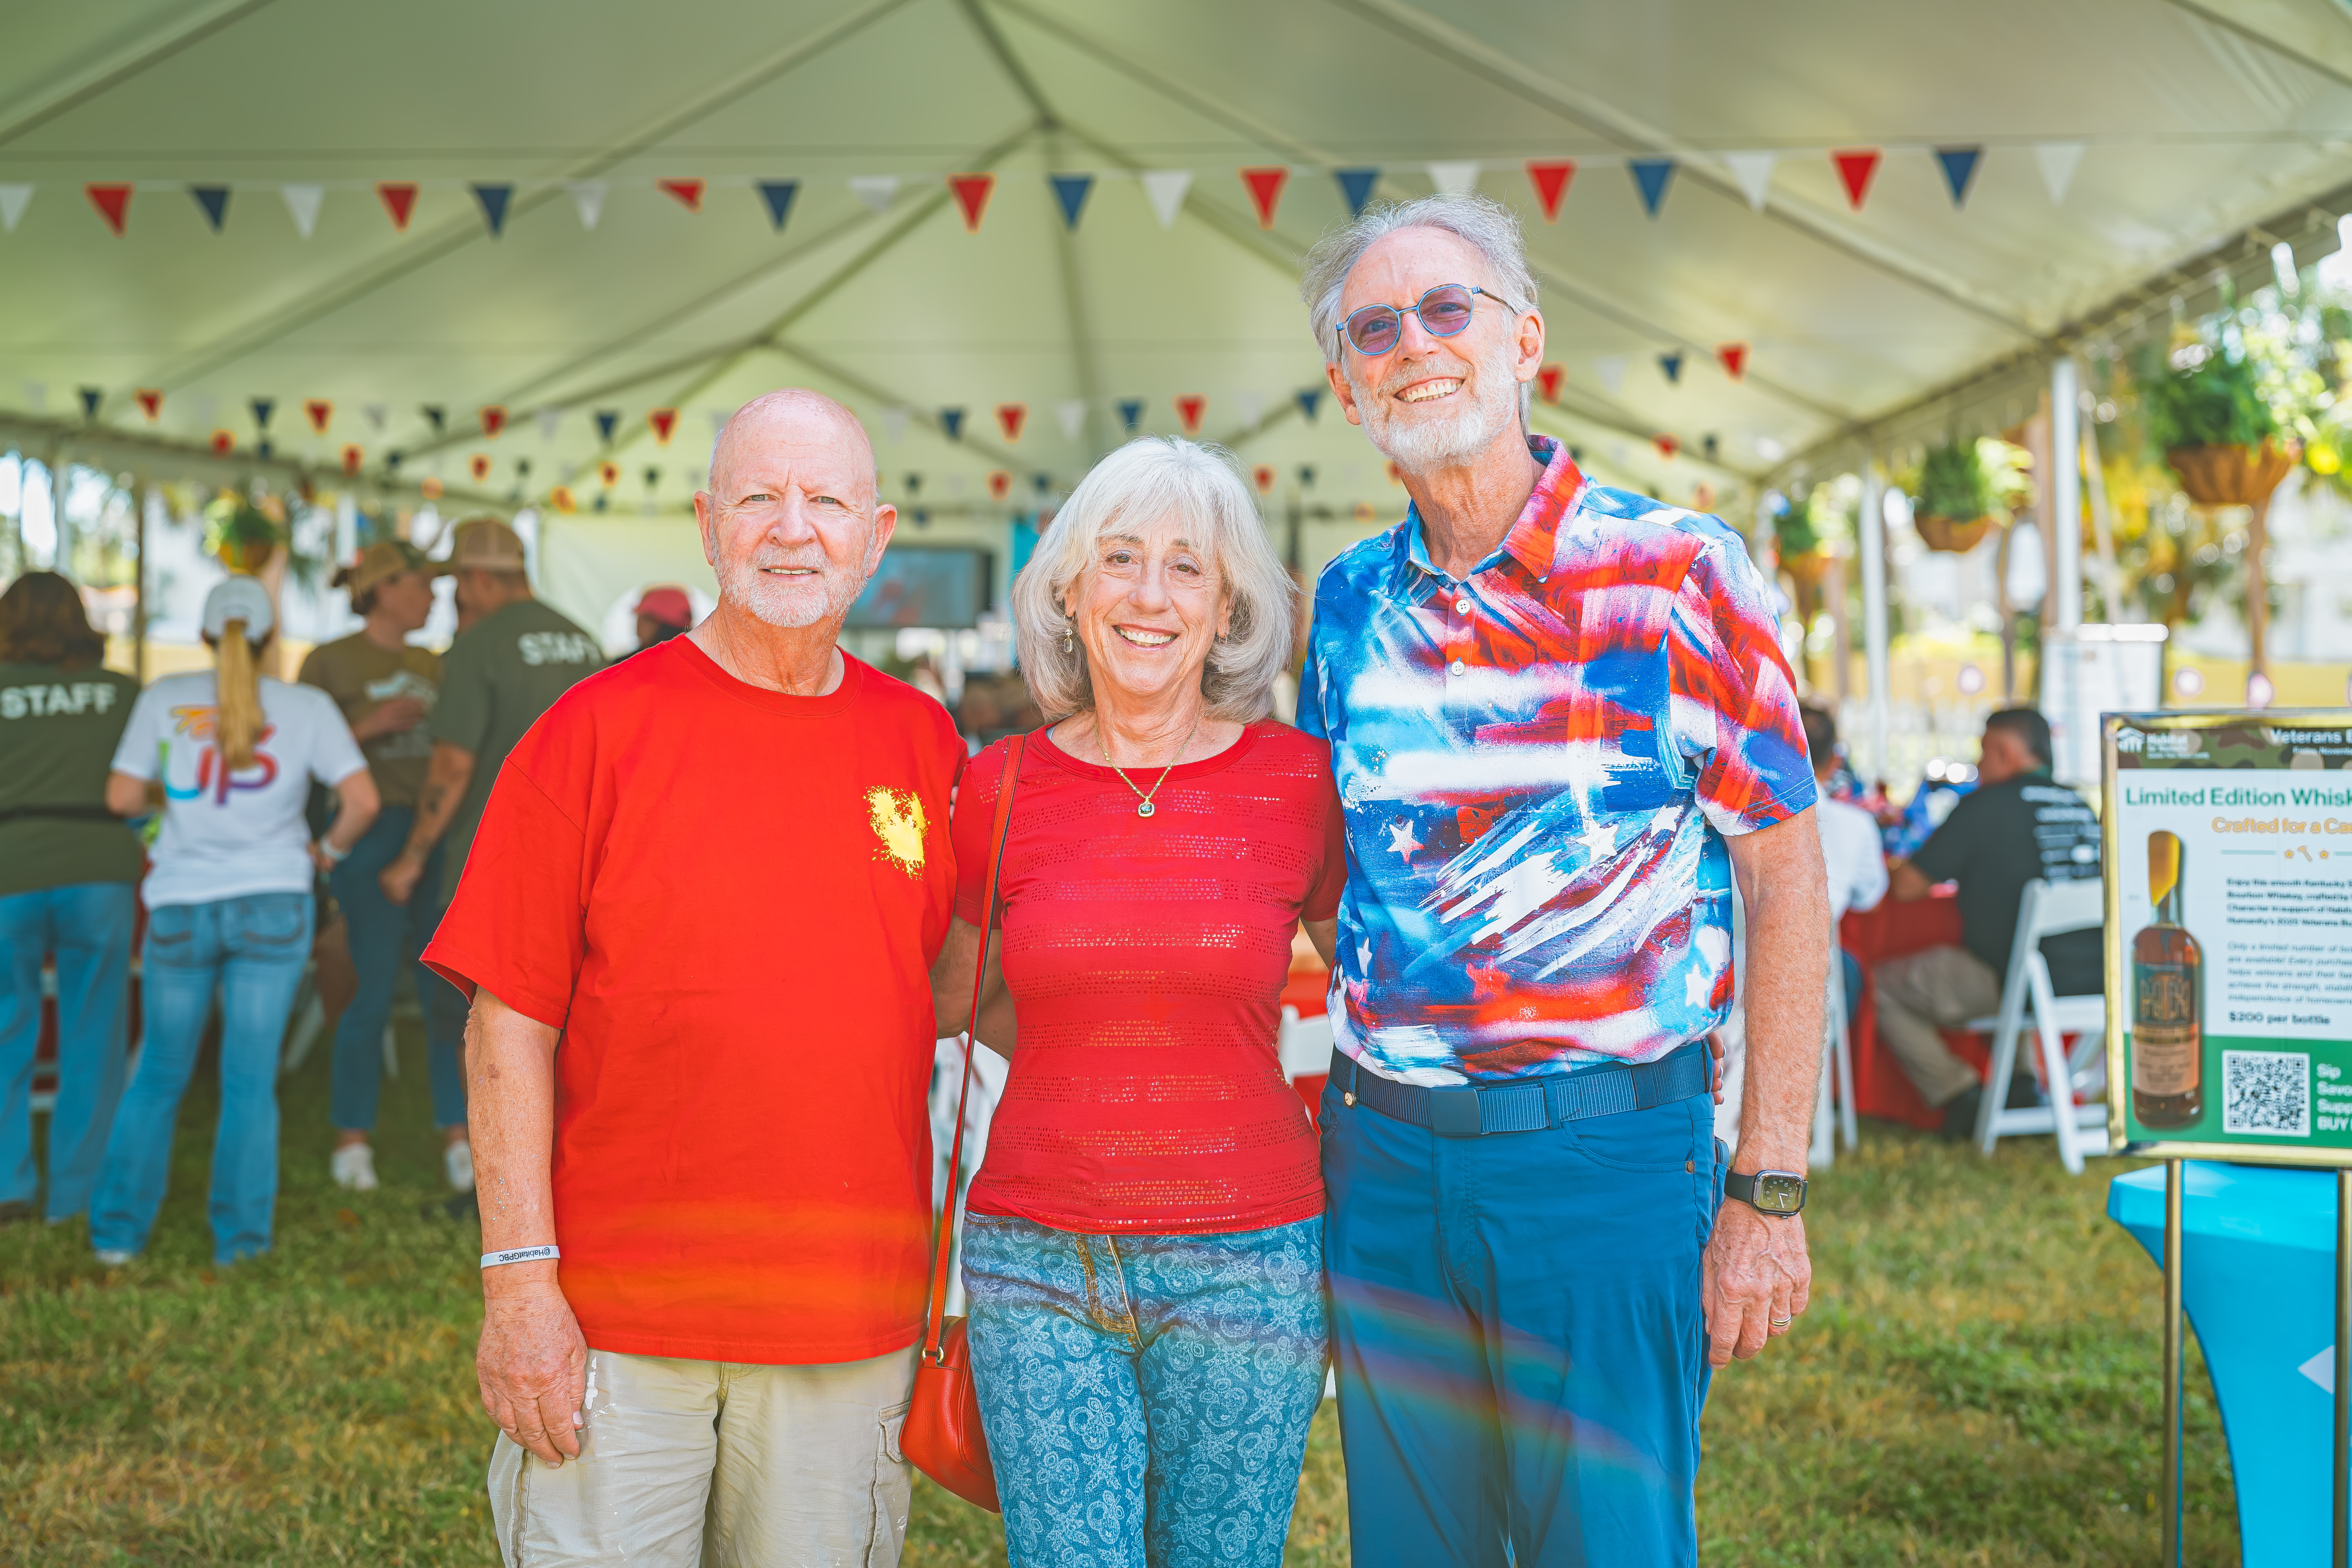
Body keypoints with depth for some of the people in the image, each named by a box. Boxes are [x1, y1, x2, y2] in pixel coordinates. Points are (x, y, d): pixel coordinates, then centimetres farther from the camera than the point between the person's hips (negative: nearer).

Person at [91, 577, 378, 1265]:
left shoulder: (165, 698, 1)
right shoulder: (307, 708, 0)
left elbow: (122, 797, -1)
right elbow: (362, 800, -8)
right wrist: (330, 850, 11)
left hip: (181, 911, 1)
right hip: (273, 905, -1)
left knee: (159, 1077, 14)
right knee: (250, 1081, 5)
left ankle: (118, 1230, 13)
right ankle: (239, 1238, 6)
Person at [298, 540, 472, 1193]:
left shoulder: (429, 665, 16)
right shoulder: (328, 662, -1)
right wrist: (370, 725, -16)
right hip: (370, 837, -5)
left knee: (452, 993, -1)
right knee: (376, 991, -5)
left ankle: (458, 1138, 6)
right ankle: (352, 1141, 9)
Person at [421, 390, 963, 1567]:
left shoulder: (923, 743, 7)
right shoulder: (597, 729, -3)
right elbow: (510, 1027, -4)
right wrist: (520, 1283, -10)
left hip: (852, 1325, 3)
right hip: (618, 1321, -3)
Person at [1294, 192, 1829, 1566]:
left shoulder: (1675, 573, -6)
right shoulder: (1351, 602, 7)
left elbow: (1787, 882, -6)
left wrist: (1769, 1191, -10)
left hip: (1607, 1154, -4)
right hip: (1379, 1156, 4)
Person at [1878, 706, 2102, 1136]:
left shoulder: (1984, 806, -8)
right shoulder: (2080, 805, 11)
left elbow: (1906, 888, -3)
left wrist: (1902, 867, 19)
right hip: (2095, 980, 7)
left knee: (1885, 984, 11)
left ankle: (1963, 1098, 8)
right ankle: (2021, 1081, 26)